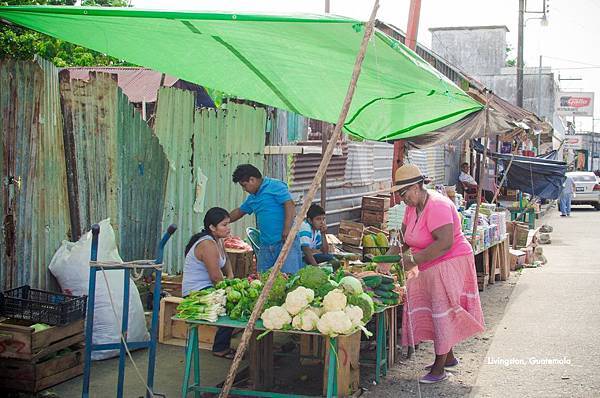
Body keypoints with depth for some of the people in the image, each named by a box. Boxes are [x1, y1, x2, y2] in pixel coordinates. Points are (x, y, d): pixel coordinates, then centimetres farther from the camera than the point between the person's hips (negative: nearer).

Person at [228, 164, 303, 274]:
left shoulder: (275, 186, -6)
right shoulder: (252, 198, 21)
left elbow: (290, 205, -16)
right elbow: (239, 212, 36)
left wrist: (287, 229, -24)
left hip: (285, 241, -8)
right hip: (265, 246, 8)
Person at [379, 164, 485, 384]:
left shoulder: (437, 206, -23)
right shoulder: (412, 207, 7)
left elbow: (445, 243, -31)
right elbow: (403, 236, 14)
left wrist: (413, 260, -28)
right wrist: (388, 257, -3)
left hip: (450, 264, -9)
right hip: (430, 268, 9)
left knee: (443, 312, -4)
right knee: (437, 314, 15)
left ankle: (439, 367, 3)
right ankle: (448, 357, 30)